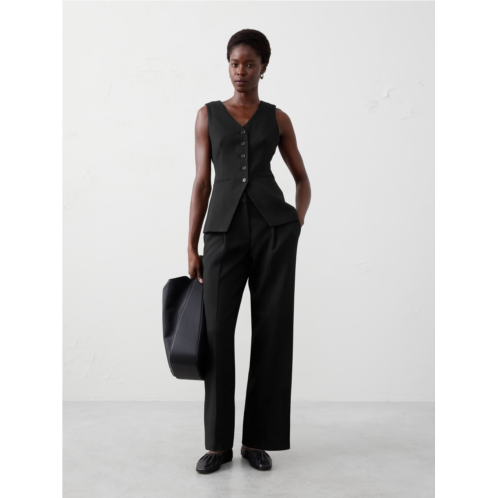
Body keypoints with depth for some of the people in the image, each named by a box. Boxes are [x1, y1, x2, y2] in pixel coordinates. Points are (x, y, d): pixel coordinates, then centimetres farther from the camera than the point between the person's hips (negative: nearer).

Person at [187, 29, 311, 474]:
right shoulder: (208, 115, 13)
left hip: (273, 227, 0)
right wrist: (192, 247, 4)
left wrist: (298, 222, -1)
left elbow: (303, 179, 18)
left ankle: (258, 439, 13)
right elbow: (202, 183, 9)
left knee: (272, 331, -1)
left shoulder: (278, 118, 13)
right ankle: (219, 442, 9)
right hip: (225, 229, 0)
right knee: (217, 331, -6)